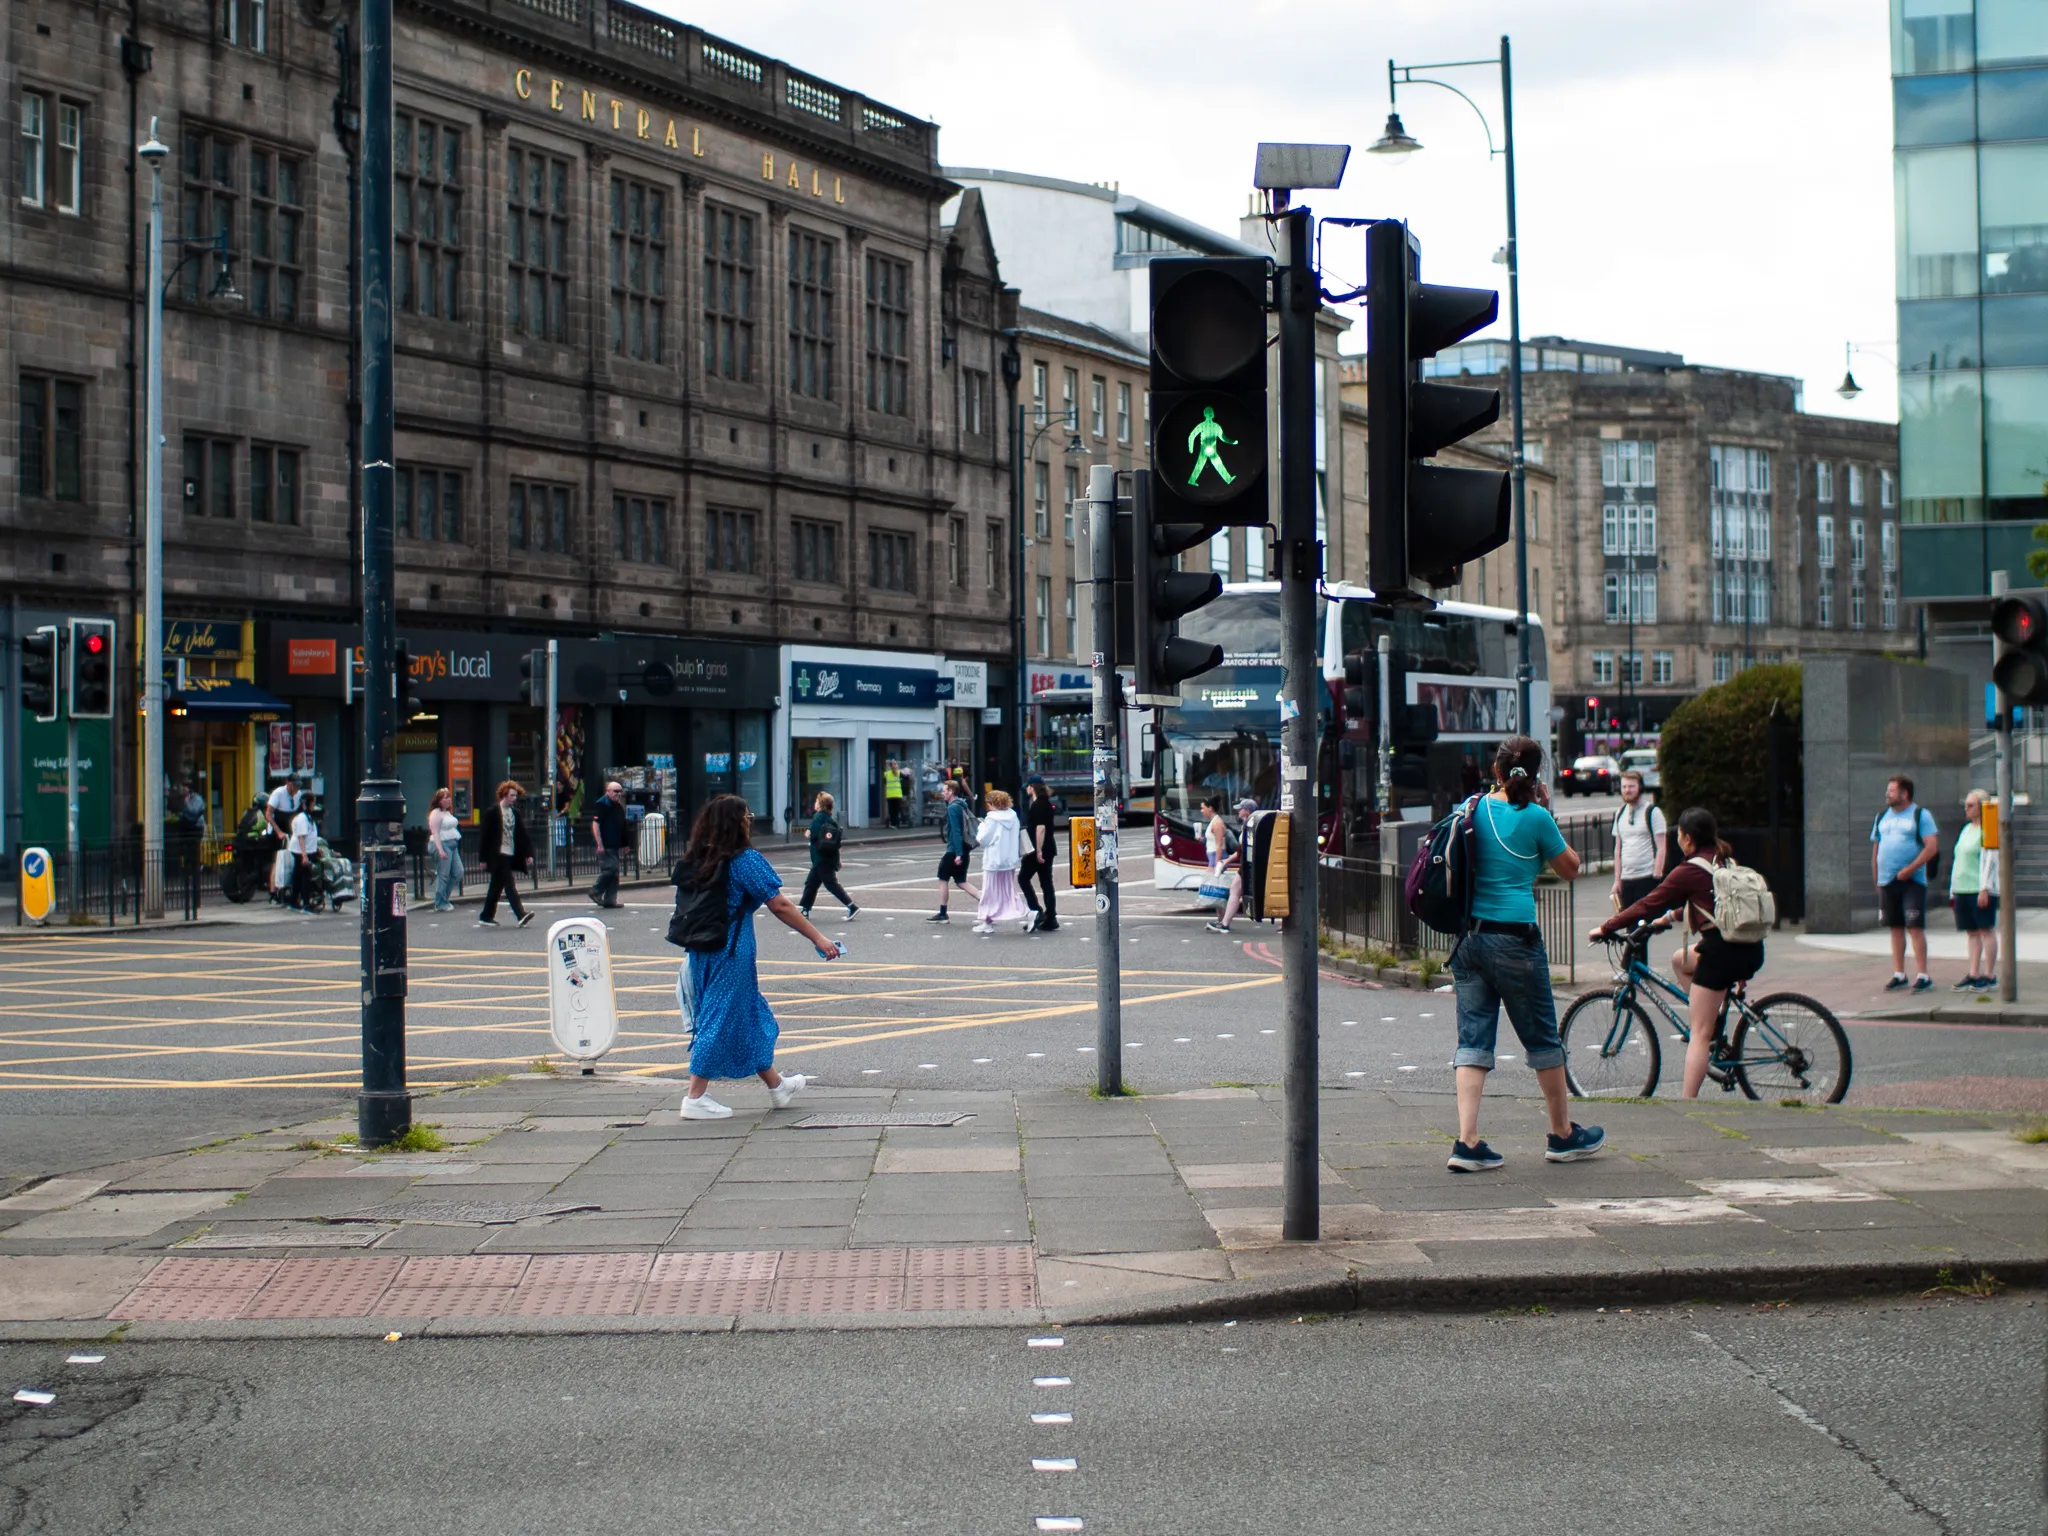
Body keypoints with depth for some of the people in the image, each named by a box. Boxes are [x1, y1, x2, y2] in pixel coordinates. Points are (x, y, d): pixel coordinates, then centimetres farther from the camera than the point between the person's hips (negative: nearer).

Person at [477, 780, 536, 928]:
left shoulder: (514, 812, 12)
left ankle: (486, 916, 20)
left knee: (496, 886, 12)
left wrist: (528, 853, 5)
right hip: (498, 855, -7)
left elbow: (522, 834, 13)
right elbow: (484, 835, -8)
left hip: (510, 855, 7)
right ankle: (521, 915, -20)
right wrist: (484, 858, -10)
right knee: (509, 884, -13)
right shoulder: (493, 812, -7)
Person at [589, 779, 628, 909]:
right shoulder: (601, 805, -10)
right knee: (610, 868, -16)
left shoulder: (619, 806, 17)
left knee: (614, 873, 7)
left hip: (614, 845, 9)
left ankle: (610, 900, 11)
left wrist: (623, 845, 23)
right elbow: (595, 824, -17)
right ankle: (596, 892, 0)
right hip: (604, 846, -9)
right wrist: (599, 845, -22)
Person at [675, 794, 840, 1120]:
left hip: (700, 952, 8)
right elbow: (780, 905, -14)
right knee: (722, 1019, 2)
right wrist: (817, 939, -9)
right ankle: (695, 1098, 4)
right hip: (731, 954, -7)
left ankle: (776, 1085, 30)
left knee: (752, 1016, 18)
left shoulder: (695, 860, 6)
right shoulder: (745, 860, -13)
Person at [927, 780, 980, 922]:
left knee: (943, 879, 5)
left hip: (954, 851, -9)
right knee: (961, 882, 11)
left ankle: (942, 914, 11)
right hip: (963, 850, 9)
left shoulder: (953, 808, -15)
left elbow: (956, 831, -21)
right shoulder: (962, 806, 13)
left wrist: (958, 853, -25)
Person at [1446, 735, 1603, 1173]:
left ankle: (1467, 1142, -6)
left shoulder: (1474, 808, 4)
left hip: (1468, 937, 4)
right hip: (1514, 939, -4)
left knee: (1473, 1038, 4)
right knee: (1542, 1039, 12)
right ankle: (1564, 1135, 26)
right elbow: (1569, 869, 6)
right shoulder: (1535, 818, -8)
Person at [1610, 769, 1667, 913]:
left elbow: (1661, 848, -7)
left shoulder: (1652, 812, -4)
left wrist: (1656, 876, -14)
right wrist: (1617, 879, 10)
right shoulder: (1620, 814, 13)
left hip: (1647, 878, -5)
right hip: (1626, 879, 5)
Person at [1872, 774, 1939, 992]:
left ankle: (1922, 975, -7)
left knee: (1915, 927, -9)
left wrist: (1910, 869, -18)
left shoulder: (1920, 815, -2)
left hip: (1912, 881, -6)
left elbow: (1932, 847, -11)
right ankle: (1899, 975, 12)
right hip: (1887, 882, 6)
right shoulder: (1882, 816, 16)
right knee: (1896, 928, 8)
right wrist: (1876, 880, 13)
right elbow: (1875, 849, 19)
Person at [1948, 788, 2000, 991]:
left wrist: (1984, 889, -20)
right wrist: (1953, 889, 20)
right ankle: (1973, 974, 9)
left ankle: (1989, 976, -2)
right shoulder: (1966, 829, 19)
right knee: (1971, 932, 8)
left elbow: (1989, 860, -14)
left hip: (1981, 889, -8)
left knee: (1986, 929, -4)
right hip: (1963, 889, 8)